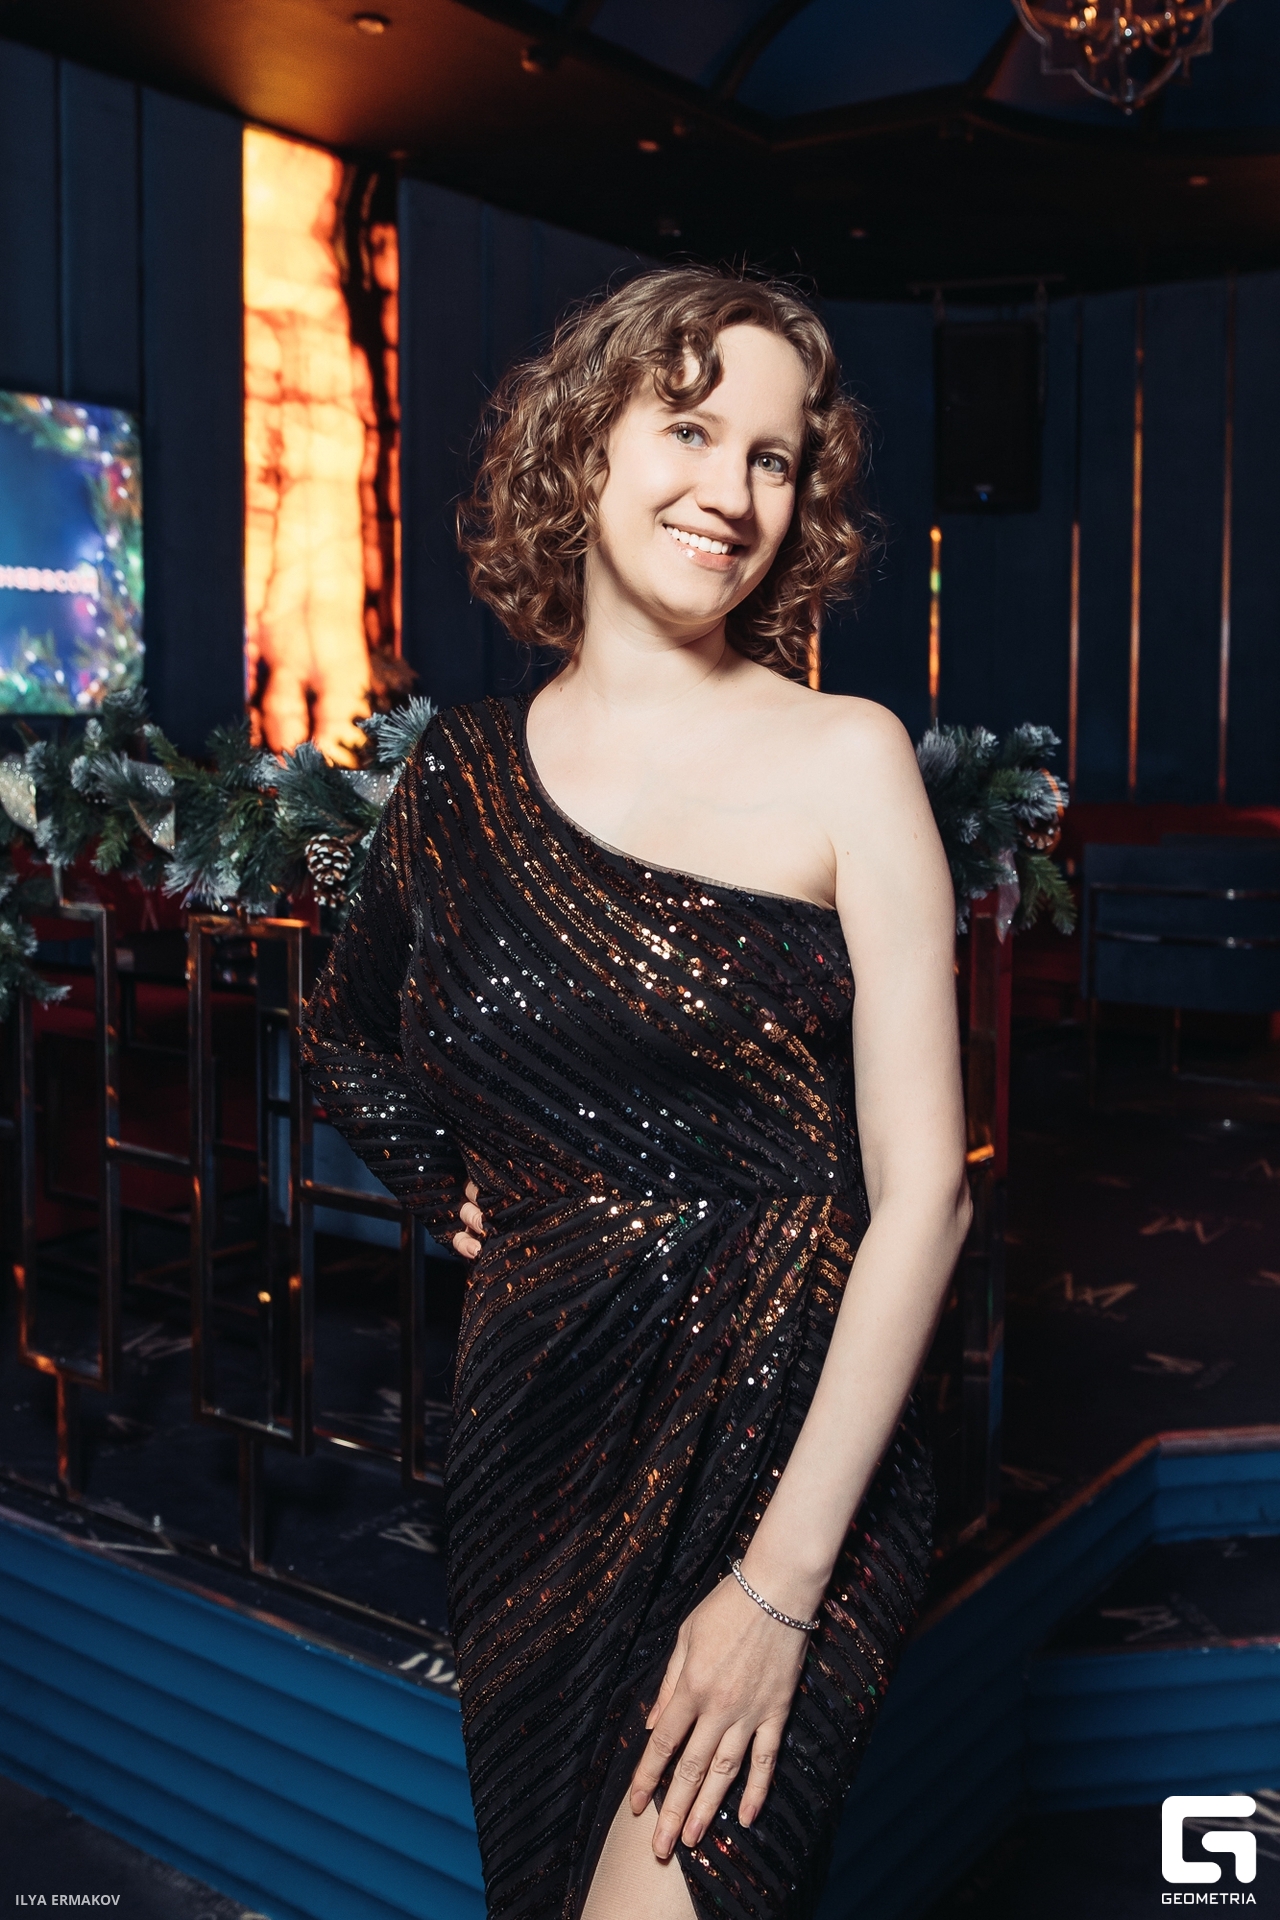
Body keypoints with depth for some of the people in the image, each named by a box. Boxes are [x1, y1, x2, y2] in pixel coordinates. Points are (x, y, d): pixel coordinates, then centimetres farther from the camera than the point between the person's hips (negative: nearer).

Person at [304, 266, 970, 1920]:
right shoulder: (468, 770, 2)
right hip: (535, 1440, 4)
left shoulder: (845, 759, -8)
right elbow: (351, 1033, 22)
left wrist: (781, 1582, -17)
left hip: (790, 1448, -3)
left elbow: (922, 1192, -13)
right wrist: (457, 1186, 5)